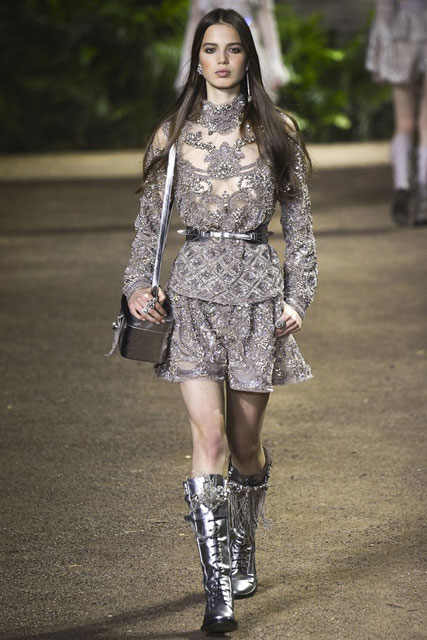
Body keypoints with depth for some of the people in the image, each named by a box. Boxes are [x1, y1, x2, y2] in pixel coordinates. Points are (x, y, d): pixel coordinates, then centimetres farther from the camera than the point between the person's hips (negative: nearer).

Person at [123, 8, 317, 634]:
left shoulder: (276, 131, 5)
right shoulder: (174, 133, 6)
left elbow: (298, 220, 8)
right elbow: (151, 217, 10)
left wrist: (298, 295, -1)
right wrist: (139, 283, -3)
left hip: (257, 286, 0)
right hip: (195, 286, 0)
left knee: (245, 440, 7)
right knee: (208, 437, -11)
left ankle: (242, 553, 32)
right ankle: (219, 587, -11)